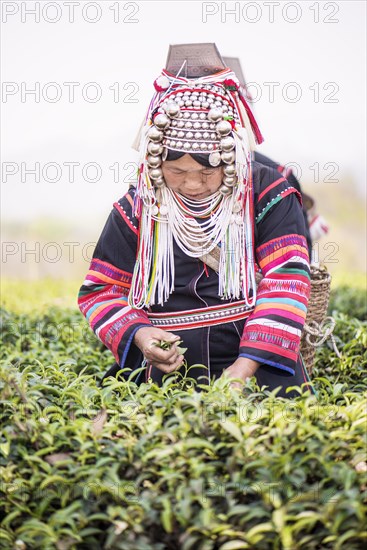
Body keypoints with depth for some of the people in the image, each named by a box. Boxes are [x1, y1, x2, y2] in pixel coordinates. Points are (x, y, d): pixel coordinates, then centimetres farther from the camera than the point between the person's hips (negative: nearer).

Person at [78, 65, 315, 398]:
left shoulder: (268, 196, 1)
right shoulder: (136, 209, 6)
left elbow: (287, 280, -8)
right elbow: (100, 291, 10)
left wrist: (248, 364, -21)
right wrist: (137, 334, -12)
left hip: (258, 367, -2)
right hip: (164, 371, 3)